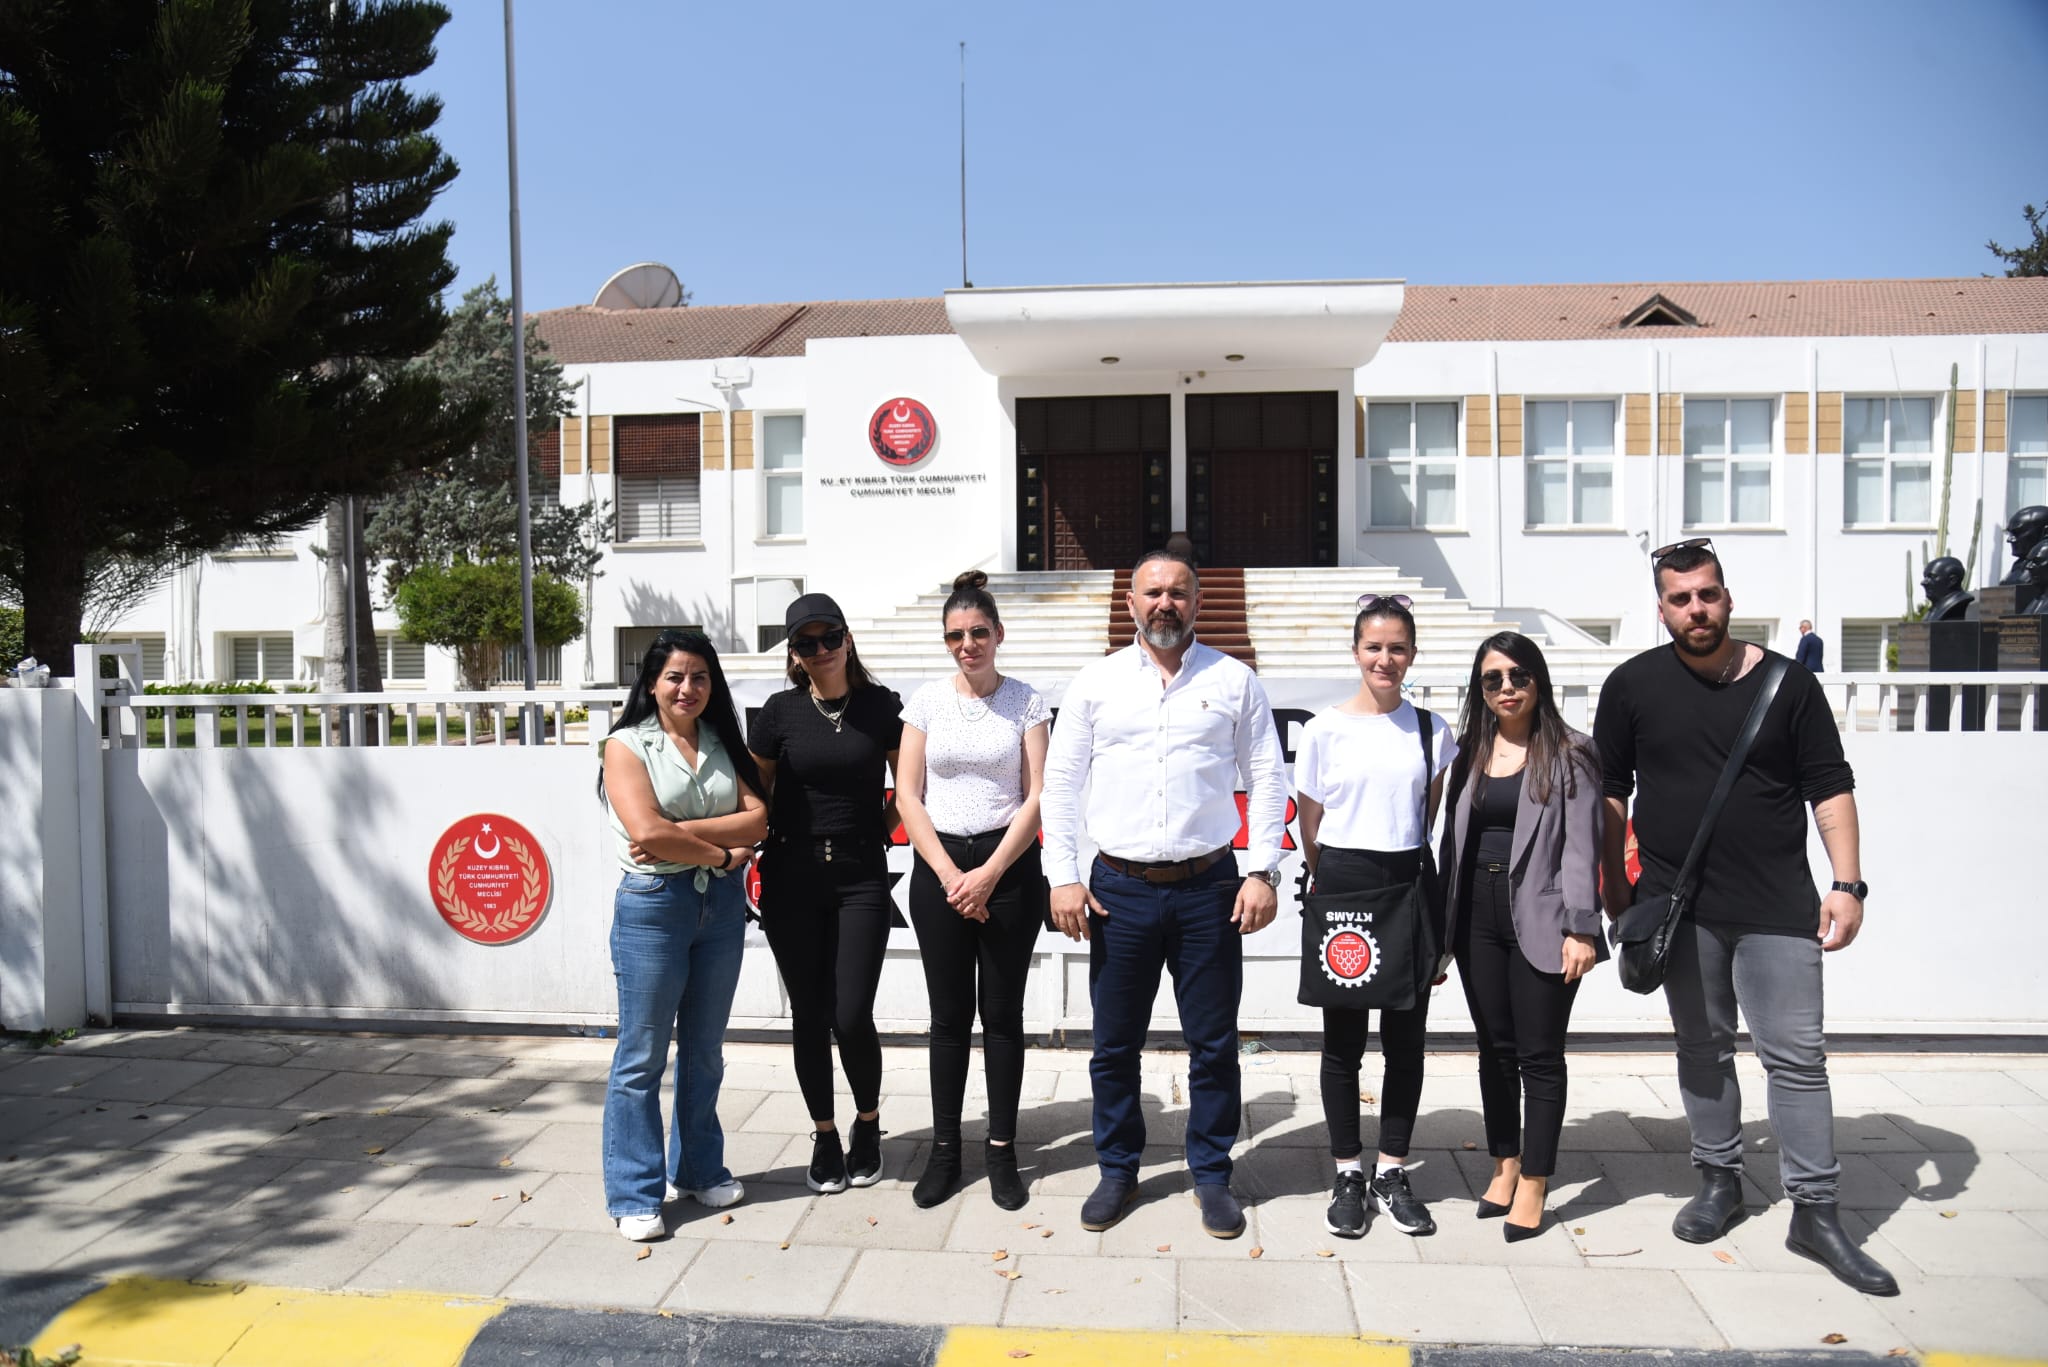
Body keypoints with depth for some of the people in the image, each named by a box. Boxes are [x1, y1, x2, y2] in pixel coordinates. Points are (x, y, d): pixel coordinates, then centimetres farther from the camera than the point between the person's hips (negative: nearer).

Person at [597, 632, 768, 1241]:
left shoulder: (724, 744, 10)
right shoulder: (628, 745, -4)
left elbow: (757, 818, -4)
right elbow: (647, 832, -18)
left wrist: (679, 832, -15)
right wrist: (722, 851, -10)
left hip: (721, 904, 5)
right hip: (652, 903, -5)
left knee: (704, 1050, 15)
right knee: (642, 1056, 0)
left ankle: (700, 1170, 30)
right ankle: (635, 1195, 11)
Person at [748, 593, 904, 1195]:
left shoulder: (881, 705, 1)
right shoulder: (780, 711, 1)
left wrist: (882, 828, -4)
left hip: (861, 875, -1)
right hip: (792, 878, 1)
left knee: (852, 1016, -6)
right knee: (809, 1014, 6)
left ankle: (868, 1123, 21)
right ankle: (825, 1136, 25)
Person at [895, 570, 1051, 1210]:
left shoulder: (1026, 702, 1)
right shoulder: (927, 700, 4)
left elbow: (1037, 798, -3)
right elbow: (907, 797, 1)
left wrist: (988, 875, -11)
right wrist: (950, 875, -8)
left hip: (1010, 864, -1)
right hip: (939, 865, 1)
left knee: (1002, 1013, 5)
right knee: (949, 1014, 6)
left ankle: (1001, 1152, 17)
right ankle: (944, 1152, 17)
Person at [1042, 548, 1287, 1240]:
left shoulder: (1234, 681, 4)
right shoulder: (1096, 682, 5)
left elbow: (1267, 780, 5)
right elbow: (1060, 782, 5)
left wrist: (1263, 872, -4)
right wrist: (1063, 877, -2)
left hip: (1208, 887, 0)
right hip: (1119, 889, 1)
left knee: (1213, 1043, 8)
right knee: (1114, 1043, 10)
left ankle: (1212, 1174, 25)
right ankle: (1117, 1171, 28)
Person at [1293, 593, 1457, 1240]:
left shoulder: (1433, 731, 5)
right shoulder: (1323, 730, -2)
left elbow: (1437, 821, 11)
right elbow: (1309, 830, 5)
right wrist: (1332, 887, 8)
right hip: (1342, 890, -2)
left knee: (1405, 1037, 8)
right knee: (1344, 1039, 6)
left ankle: (1392, 1173, 22)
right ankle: (1348, 1174, 19)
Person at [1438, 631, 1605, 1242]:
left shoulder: (1569, 754, -3)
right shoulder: (1470, 754, 11)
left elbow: (1581, 846, -8)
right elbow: (1453, 838, 12)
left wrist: (1580, 928, -14)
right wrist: (1445, 924, 10)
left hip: (1538, 919, -4)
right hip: (1478, 918, 5)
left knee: (1539, 1054, 3)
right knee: (1495, 1048, 12)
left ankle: (1533, 1182, 13)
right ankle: (1505, 1166, 26)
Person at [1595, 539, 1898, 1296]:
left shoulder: (1787, 682, 0)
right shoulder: (1634, 685, 1)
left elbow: (1830, 787, 2)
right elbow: (1609, 792, 7)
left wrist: (1847, 883, -6)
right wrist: (1614, 885, 7)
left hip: (1777, 906, -1)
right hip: (1677, 905, 1)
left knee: (1797, 1054, 1)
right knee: (1702, 1048, 12)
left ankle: (1816, 1212, 11)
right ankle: (1719, 1179, 28)